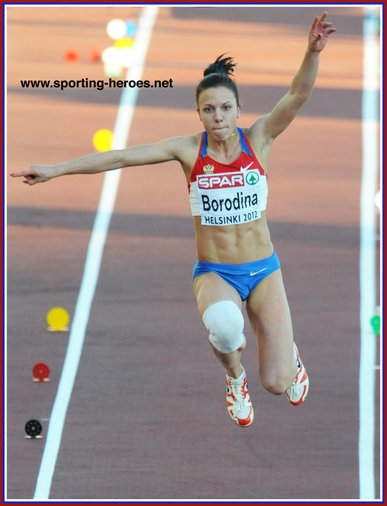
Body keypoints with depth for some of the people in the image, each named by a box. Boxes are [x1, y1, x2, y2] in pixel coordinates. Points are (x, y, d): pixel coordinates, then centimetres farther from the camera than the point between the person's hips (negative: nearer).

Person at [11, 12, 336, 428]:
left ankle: (288, 351, 36)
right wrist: (55, 170, -14)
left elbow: (297, 95, -19)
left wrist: (313, 51, -38)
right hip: (214, 272, -1)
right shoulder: (188, 150, -5)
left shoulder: (258, 139, -5)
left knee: (277, 384, -6)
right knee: (223, 323, -39)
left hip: (263, 270, 1)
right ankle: (234, 377, -1)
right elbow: (120, 157, -8)